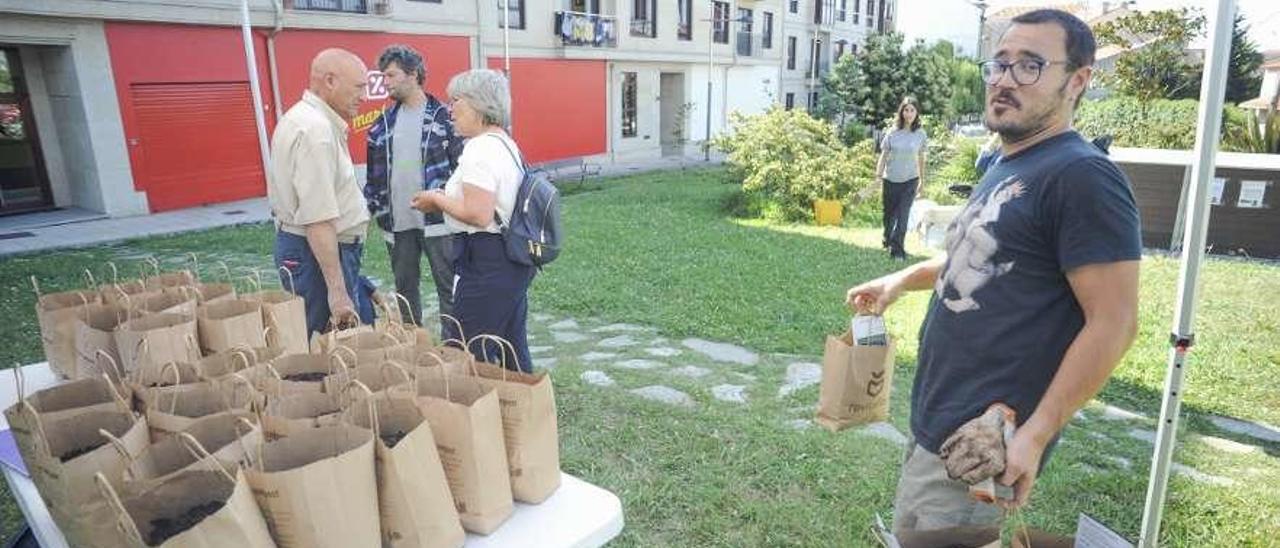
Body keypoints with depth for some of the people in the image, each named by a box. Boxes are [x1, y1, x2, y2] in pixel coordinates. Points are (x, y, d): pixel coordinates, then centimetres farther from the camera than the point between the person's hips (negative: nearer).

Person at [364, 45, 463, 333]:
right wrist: (374, 208, 6)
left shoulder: (444, 117, -4)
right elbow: (375, 172, 15)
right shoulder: (383, 123, 11)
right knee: (405, 288, 14)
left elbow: (462, 166, -4)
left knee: (449, 287, 2)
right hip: (397, 223, 5)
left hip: (436, 220, -5)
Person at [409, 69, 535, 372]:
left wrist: (437, 200, -10)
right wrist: (447, 198, 12)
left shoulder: (480, 149, -17)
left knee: (467, 352, -1)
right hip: (513, 258, 11)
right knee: (513, 348, 18)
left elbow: (479, 214, -25)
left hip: (488, 262, -11)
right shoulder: (506, 143, 15)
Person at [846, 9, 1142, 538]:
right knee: (909, 532, 24)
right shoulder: (1002, 167, 13)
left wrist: (1035, 435, -23)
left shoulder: (1082, 175, -17)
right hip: (937, 418, 10)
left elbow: (1113, 323, -21)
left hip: (979, 438, -10)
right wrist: (901, 280, 23)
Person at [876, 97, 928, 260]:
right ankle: (887, 240, 37)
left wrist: (922, 179, 11)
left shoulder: (920, 134, -2)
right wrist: (878, 176, -6)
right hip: (891, 180, 0)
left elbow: (921, 158, 7)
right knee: (889, 213, 13)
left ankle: (897, 249, -3)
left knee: (903, 215, -7)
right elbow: (883, 156, 0)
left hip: (910, 180, 0)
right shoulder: (892, 133, -5)